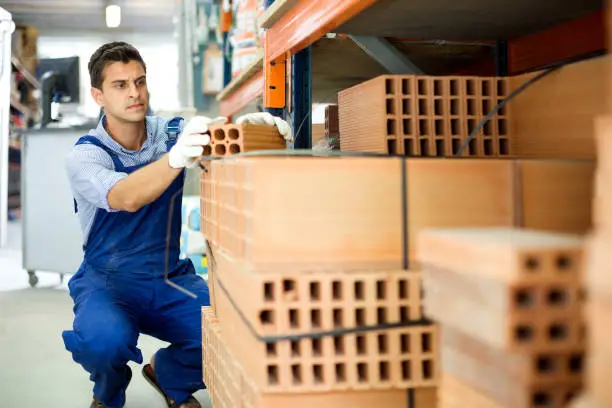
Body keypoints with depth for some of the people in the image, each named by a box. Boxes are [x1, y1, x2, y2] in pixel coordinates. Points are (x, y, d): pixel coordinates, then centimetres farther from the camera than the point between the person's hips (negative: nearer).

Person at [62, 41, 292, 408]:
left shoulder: (172, 133, 1)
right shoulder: (84, 156, -11)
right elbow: (126, 198, -31)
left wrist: (249, 123, -42)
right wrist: (175, 159, -51)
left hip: (171, 280, 3)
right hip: (108, 280, -3)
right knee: (103, 340, -35)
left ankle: (170, 377, 14)